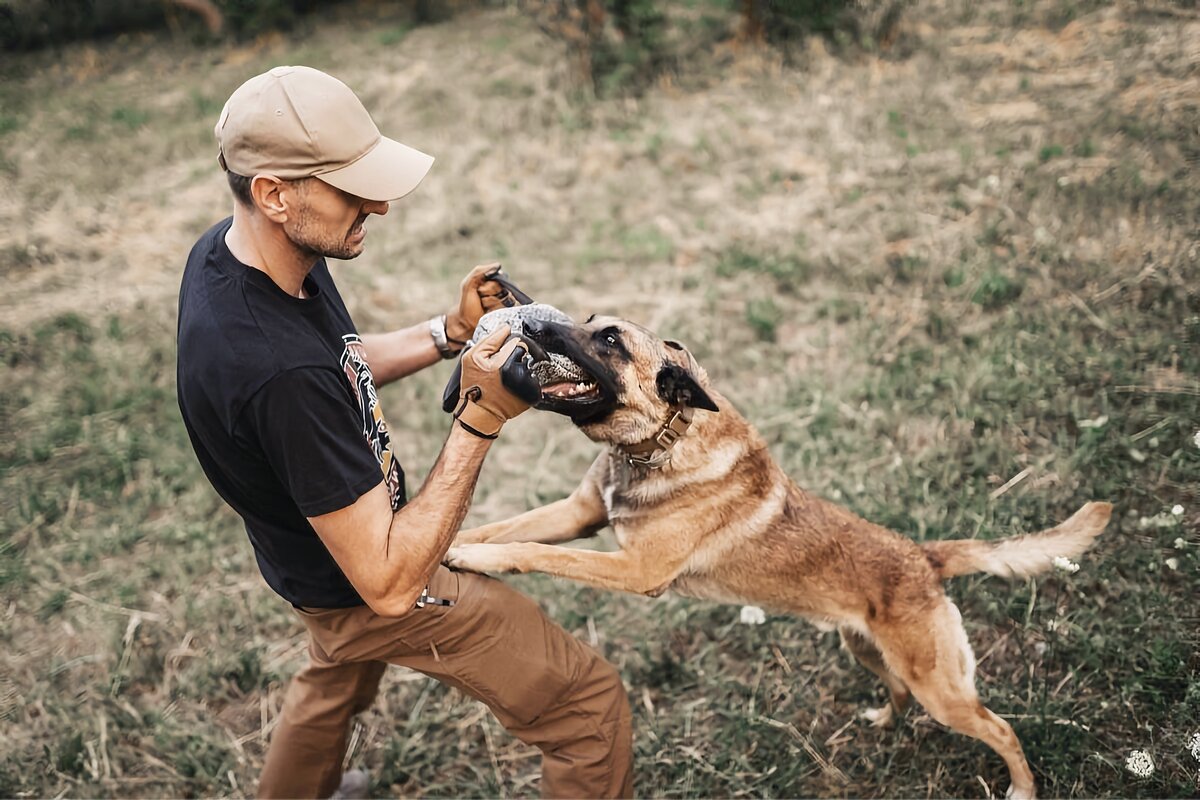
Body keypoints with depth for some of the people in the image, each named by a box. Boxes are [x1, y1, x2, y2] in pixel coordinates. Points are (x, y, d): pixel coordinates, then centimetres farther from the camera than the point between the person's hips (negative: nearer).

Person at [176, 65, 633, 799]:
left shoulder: (229, 249, -14)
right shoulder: (278, 372, -42)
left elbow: (342, 367, 5)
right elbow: (389, 584, -36)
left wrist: (448, 334, -11)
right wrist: (481, 420, -37)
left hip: (334, 533, 9)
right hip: (365, 589, -9)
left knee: (340, 675, 39)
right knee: (590, 700, 3)